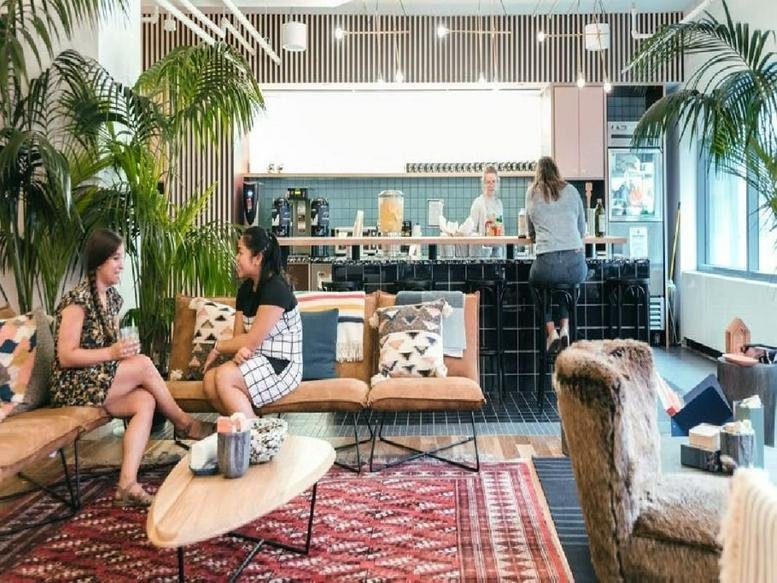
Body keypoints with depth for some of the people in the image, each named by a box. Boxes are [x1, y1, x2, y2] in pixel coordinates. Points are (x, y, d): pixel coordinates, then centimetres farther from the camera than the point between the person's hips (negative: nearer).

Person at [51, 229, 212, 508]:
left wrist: (124, 349, -3)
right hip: (73, 386, -7)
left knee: (146, 401, -21)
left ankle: (127, 484, -26)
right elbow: (65, 357, -18)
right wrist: (112, 353, -25)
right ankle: (184, 423, -5)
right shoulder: (77, 299, -16)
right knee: (144, 364, -24)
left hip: (102, 380, 8)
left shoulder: (113, 296, 10)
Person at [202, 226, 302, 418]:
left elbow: (252, 341, -17)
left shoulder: (276, 288, -17)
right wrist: (239, 351, -16)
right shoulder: (245, 289, 10)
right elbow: (239, 336, 8)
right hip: (256, 360, 7)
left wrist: (218, 347, -2)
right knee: (209, 380, -18)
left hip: (282, 365, -7)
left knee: (224, 376, -27)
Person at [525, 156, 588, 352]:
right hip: (576, 264, 2)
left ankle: (551, 332, 14)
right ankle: (565, 328, 17)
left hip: (546, 263, -2)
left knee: (536, 284, 31)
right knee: (569, 284, 35)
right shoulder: (571, 190, 13)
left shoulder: (532, 193, 11)